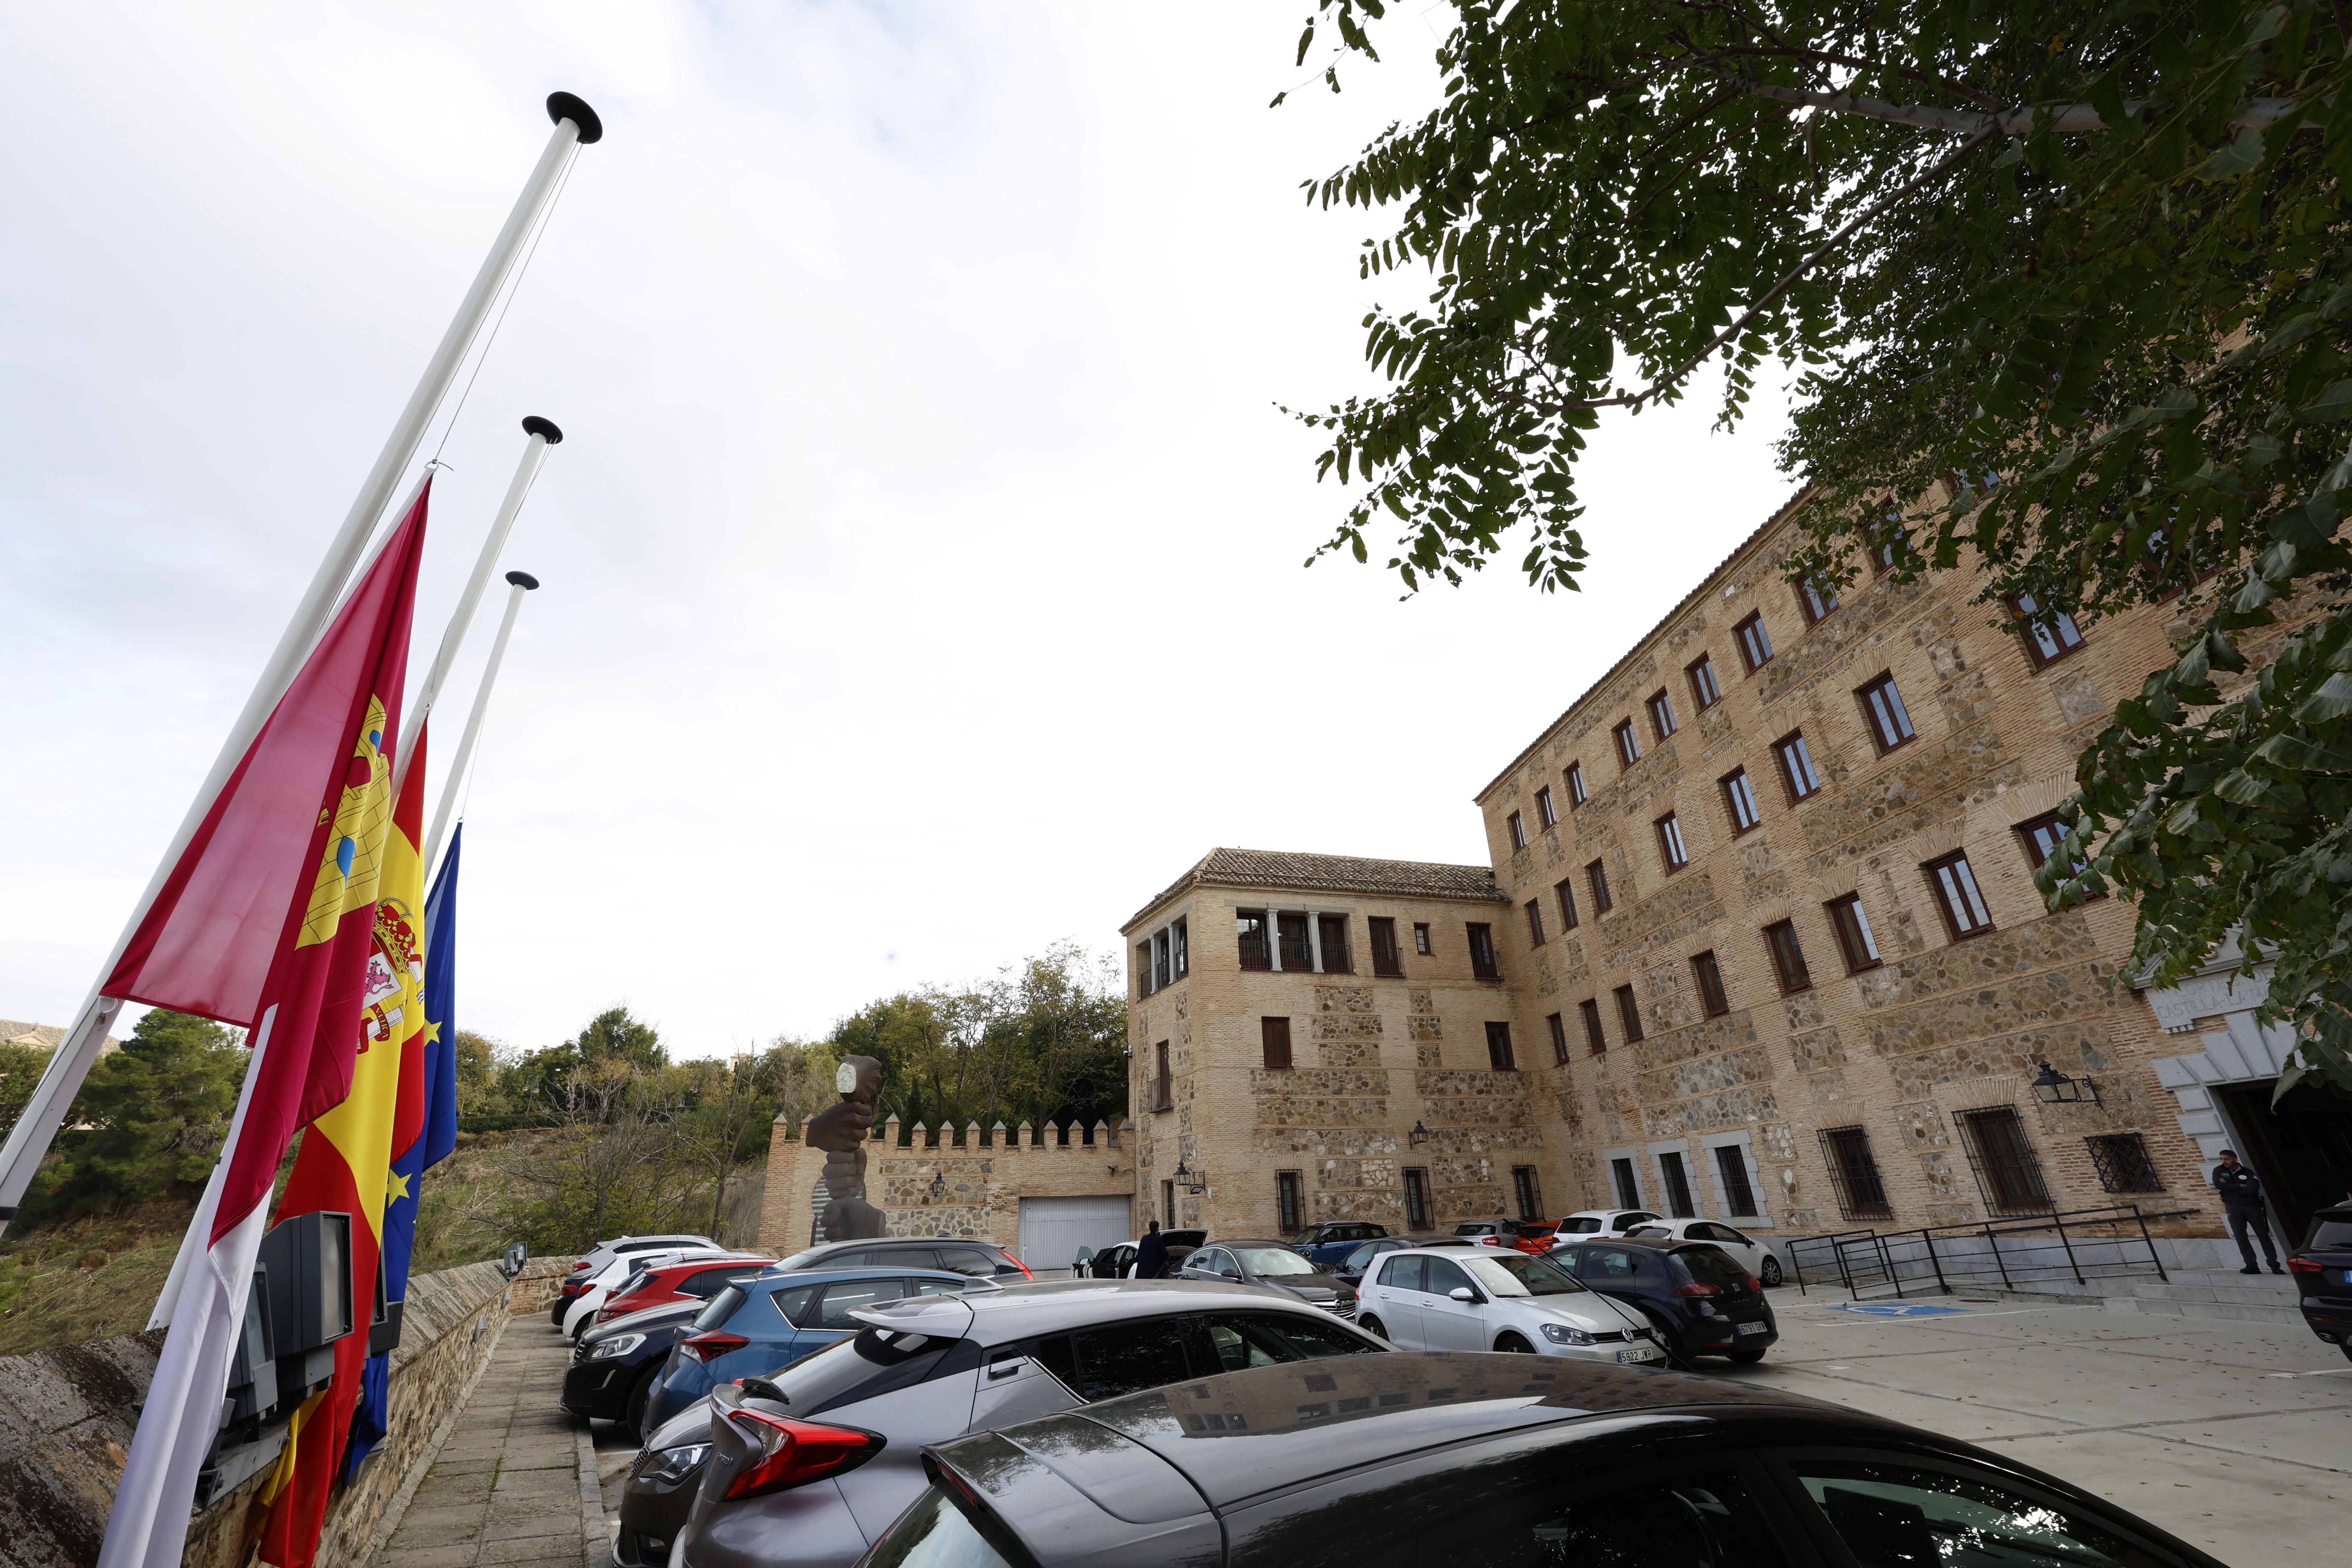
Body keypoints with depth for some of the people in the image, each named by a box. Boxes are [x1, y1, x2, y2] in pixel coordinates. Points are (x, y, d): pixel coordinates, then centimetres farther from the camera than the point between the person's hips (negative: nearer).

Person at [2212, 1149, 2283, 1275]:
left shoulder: (2248, 1173, 3)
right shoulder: (2219, 1171, 6)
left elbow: (2253, 1190, -11)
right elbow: (2219, 1186, -8)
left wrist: (2229, 1188, -8)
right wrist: (2240, 1186, -7)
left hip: (2252, 1206, 0)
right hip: (2233, 1207, 0)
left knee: (2263, 1236, 2)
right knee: (2240, 1236, -8)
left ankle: (2274, 1265, 11)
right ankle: (2251, 1266, -7)